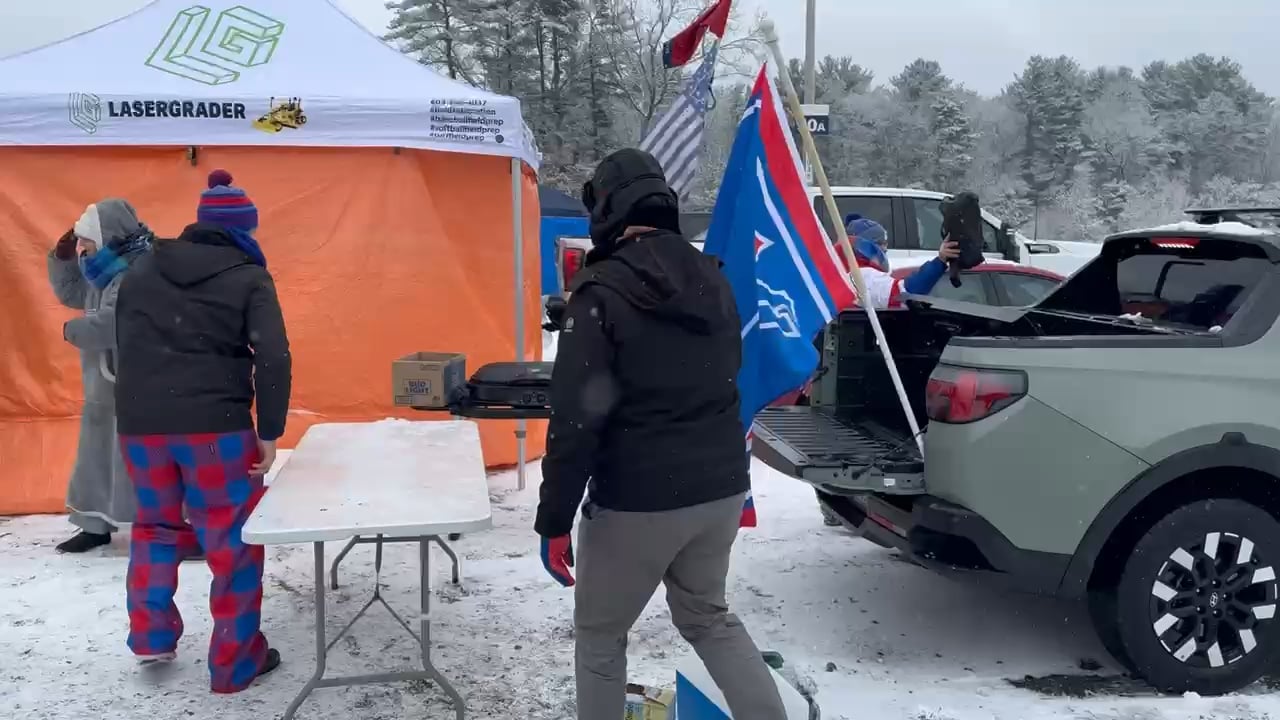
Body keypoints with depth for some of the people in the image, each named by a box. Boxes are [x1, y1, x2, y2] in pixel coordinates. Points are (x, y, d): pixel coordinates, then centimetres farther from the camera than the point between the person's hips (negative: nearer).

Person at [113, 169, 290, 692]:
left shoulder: (143, 270, 13)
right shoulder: (248, 278, -3)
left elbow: (124, 344, 20)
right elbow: (273, 358, -14)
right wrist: (270, 432, -9)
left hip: (139, 422, 5)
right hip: (216, 424, -5)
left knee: (156, 523, 27)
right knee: (232, 541, 7)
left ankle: (150, 636, 32)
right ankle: (235, 663, 14)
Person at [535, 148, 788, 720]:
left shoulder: (603, 293, -14)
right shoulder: (713, 279, 7)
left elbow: (576, 418, -16)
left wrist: (554, 520, -11)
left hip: (639, 501, -6)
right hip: (721, 487, 7)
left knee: (599, 632, 14)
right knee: (708, 616, 25)